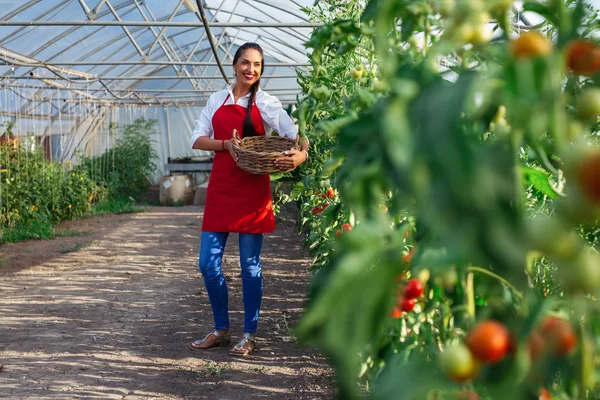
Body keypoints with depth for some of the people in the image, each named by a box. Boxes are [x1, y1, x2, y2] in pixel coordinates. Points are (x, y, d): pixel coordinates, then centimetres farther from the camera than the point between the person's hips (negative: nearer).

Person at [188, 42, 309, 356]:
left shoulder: (266, 103, 1)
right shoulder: (217, 99, 12)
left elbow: (296, 134, -5)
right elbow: (197, 139, 6)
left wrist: (301, 154, -27)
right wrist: (226, 144, -12)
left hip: (253, 189, -4)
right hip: (220, 187, 4)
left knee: (250, 265, 2)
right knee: (208, 263, 4)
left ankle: (249, 335, 16)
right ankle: (221, 330, 21)